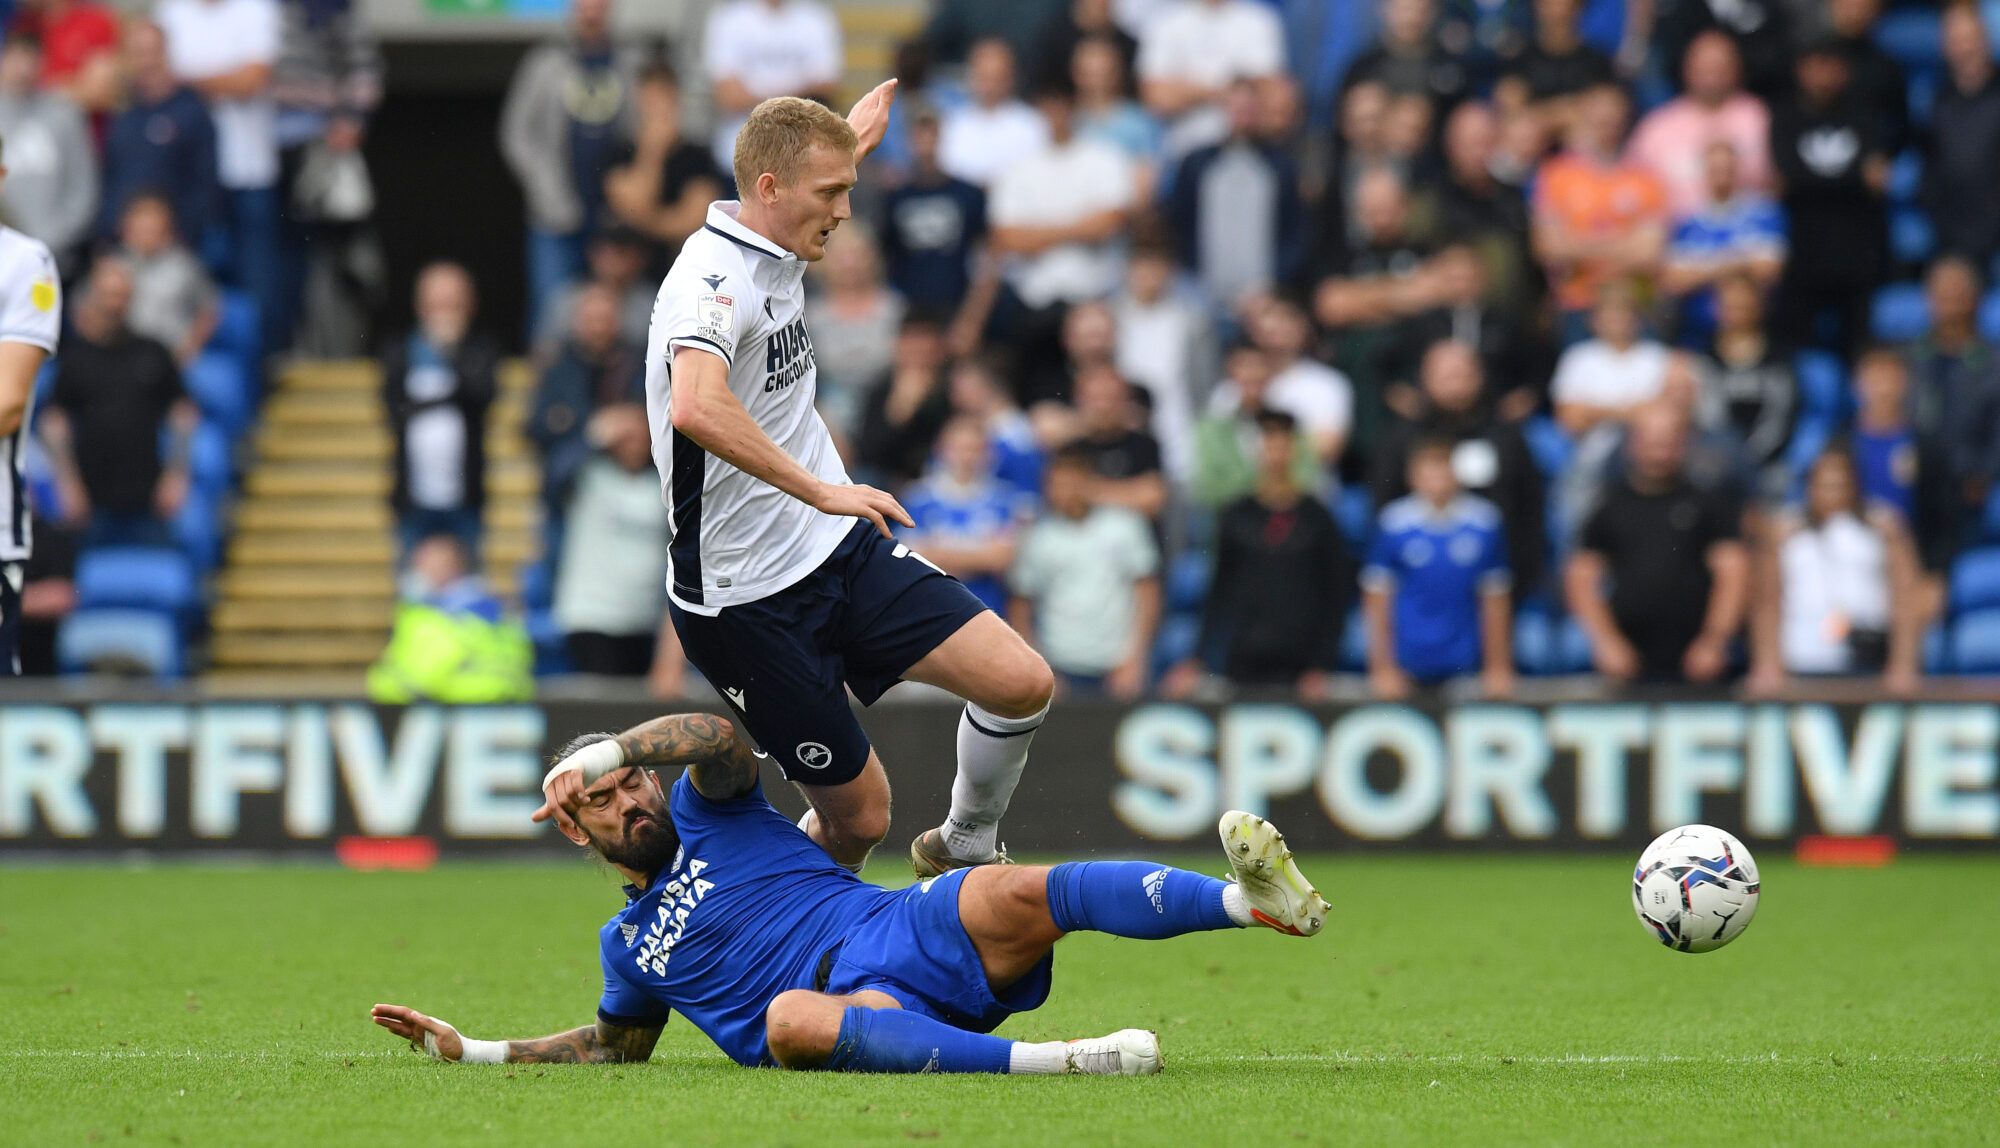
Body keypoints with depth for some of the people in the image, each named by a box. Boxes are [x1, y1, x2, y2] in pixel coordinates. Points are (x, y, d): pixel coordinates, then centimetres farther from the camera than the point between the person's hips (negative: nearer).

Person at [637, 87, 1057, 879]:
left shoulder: (772, 257, 6)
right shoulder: (712, 278, -22)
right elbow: (696, 407, -44)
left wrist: (845, 142, 44)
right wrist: (820, 489, -43)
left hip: (841, 547, 8)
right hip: (747, 598, -8)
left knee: (1021, 683, -6)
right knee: (857, 816, -3)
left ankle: (964, 846, 19)